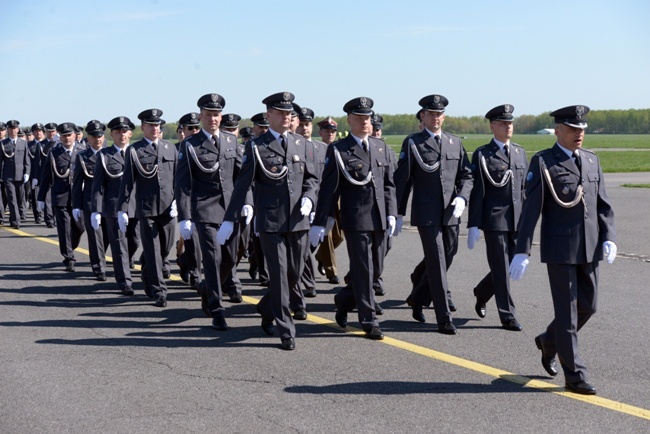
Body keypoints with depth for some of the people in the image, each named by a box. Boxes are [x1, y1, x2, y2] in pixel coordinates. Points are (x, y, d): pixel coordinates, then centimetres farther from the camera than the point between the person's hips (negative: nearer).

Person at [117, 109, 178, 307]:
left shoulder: (170, 148, 10)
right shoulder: (134, 150, 0)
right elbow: (127, 182, -2)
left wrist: (177, 200, -2)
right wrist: (122, 209, -6)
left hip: (168, 208, 4)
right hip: (146, 209, -3)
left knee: (166, 247, 11)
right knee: (152, 250, -3)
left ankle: (148, 276, 39)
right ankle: (159, 292, 1)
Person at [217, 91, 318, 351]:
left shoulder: (302, 145, 9)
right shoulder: (256, 147, -2)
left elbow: (312, 178, 16)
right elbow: (242, 185, -2)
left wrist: (308, 198, -6)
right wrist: (230, 220, -6)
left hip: (298, 221, 4)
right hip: (270, 222, -4)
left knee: (295, 272, 10)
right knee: (279, 275, -4)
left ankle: (268, 310, 35)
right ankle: (286, 331, 2)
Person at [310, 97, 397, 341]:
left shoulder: (381, 147, 13)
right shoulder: (338, 150, -3)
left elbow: (389, 183, 14)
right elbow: (328, 189, -5)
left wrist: (391, 213, 3)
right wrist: (319, 223, -6)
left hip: (379, 220, 6)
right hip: (355, 220, -6)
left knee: (376, 270, 11)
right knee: (363, 271, -2)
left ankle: (343, 301, 32)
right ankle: (369, 322, 7)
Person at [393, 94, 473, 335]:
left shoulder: (455, 142, 12)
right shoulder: (412, 143, 0)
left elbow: (466, 176, 13)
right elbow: (402, 180, 0)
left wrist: (462, 197, -6)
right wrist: (398, 214, -3)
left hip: (451, 214, 5)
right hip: (426, 213, -5)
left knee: (446, 260, 11)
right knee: (436, 263, -6)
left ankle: (419, 298, 34)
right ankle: (444, 318, -3)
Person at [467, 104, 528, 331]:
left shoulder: (520, 152, 13)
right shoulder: (482, 155, -3)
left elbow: (525, 188, 15)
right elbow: (476, 193, -6)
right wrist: (473, 225, -10)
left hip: (517, 221, 5)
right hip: (494, 220, -5)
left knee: (512, 265, 8)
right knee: (501, 269, -2)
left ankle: (481, 292, 33)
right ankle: (507, 316, 7)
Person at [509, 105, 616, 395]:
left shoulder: (592, 160, 11)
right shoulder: (542, 162, -6)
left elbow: (603, 204, 12)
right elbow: (530, 210, -9)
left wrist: (609, 238, -2)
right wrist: (521, 252, -13)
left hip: (589, 249, 6)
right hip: (559, 249, -6)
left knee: (588, 306, 11)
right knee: (567, 312, -1)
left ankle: (549, 341, 37)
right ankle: (575, 376, 7)